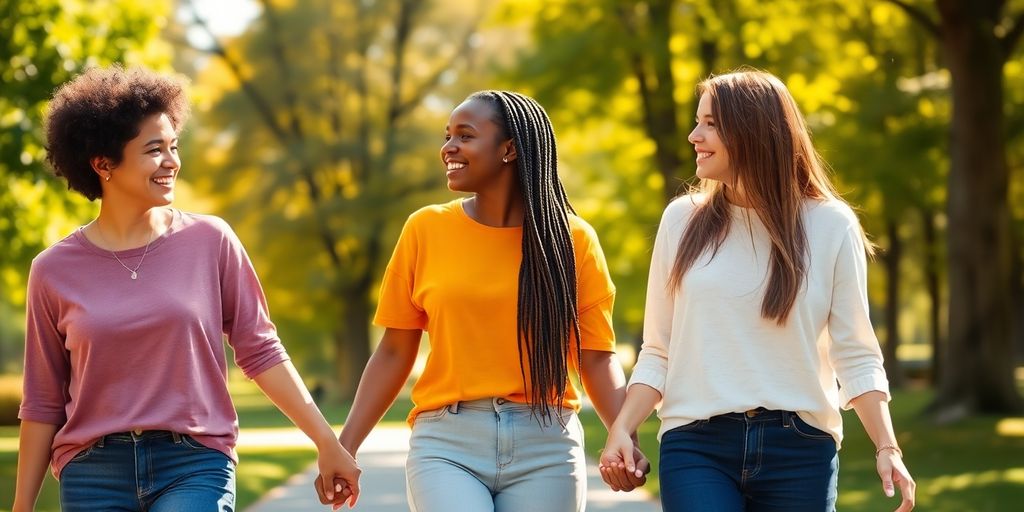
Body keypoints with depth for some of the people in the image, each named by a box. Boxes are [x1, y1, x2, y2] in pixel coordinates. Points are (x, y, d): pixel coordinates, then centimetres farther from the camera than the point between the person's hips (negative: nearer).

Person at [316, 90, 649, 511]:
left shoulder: (571, 239, 3)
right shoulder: (425, 230, 5)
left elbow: (597, 357, 2)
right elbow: (394, 352, 8)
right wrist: (345, 446, 1)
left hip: (544, 446, 0)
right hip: (446, 444, 0)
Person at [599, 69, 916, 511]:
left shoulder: (830, 226, 2)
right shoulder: (682, 220, 7)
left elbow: (856, 356, 3)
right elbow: (658, 351, 9)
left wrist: (887, 447, -7)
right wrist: (622, 429, -4)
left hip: (799, 448, 0)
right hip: (697, 446, 1)